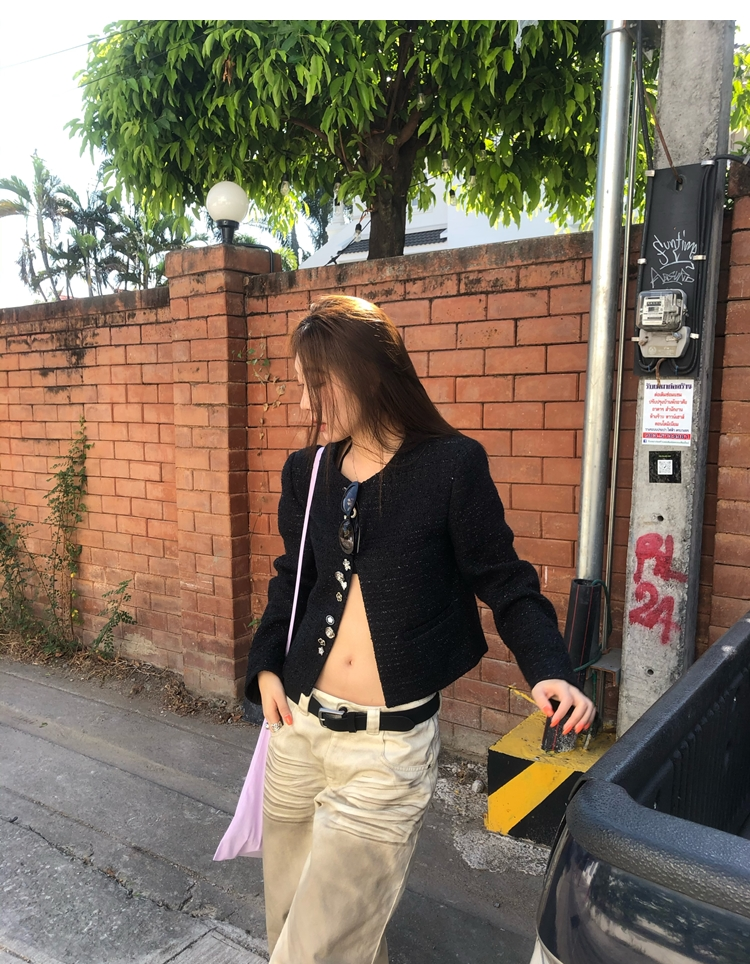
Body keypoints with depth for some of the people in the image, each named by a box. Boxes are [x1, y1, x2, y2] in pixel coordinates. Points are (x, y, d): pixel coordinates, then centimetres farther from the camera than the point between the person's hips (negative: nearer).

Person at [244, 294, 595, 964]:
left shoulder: (451, 465, -11)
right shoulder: (307, 472, 3)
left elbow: (505, 582, -5)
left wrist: (548, 670, -20)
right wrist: (266, 666, 4)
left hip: (391, 746, -5)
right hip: (298, 729, 6)